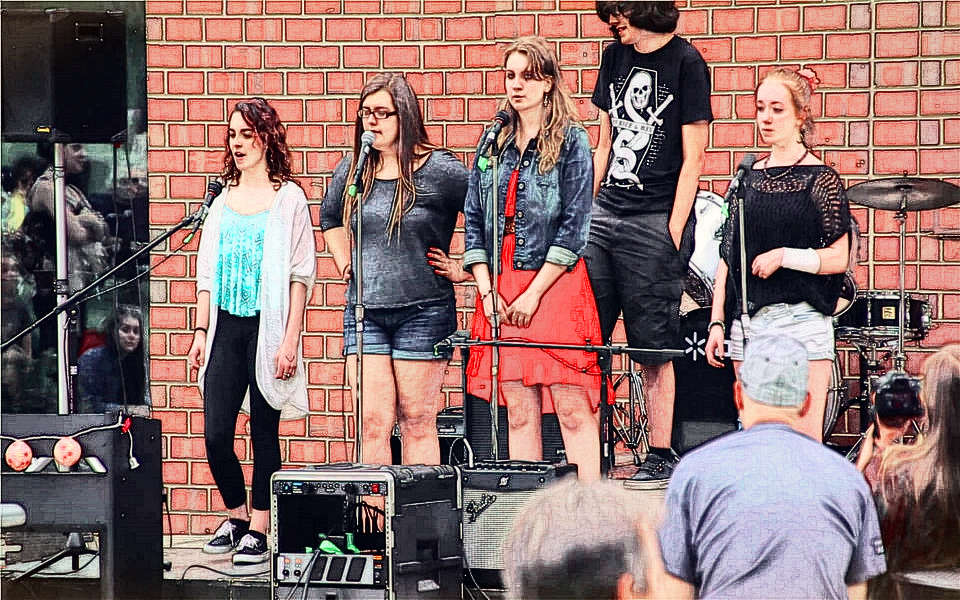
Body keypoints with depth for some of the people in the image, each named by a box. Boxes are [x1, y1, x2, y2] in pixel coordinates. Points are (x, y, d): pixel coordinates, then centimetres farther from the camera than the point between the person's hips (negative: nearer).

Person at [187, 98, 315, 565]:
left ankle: (258, 531, 7)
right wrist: (201, 331, 9)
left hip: (267, 327, -4)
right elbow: (206, 272, 17)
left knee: (264, 433, 0)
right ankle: (236, 517, 19)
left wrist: (290, 339, -11)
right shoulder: (223, 201, 14)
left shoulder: (288, 199, 0)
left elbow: (300, 275, -4)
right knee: (215, 434, -1)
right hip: (225, 327, 4)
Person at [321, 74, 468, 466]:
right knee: (371, 422, -1)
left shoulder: (438, 170, -6)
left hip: (423, 311, -4)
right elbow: (330, 219, 29)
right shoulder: (351, 171, 9)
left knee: (417, 421, 0)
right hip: (364, 310, 4)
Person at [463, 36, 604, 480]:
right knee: (519, 411, 3)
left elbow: (574, 226, -6)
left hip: (555, 285, -4)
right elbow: (473, 222, 13)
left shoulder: (570, 141, 0)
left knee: (573, 409, -8)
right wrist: (486, 290, 0)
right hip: (500, 290, 4)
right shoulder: (494, 143, 15)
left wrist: (533, 293, -10)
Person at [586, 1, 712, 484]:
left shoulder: (685, 62, -5)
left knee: (653, 348, -2)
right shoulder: (615, 57, 13)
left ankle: (661, 456, 6)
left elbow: (693, 157, -7)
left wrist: (673, 232, -11)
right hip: (603, 214, 6)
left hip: (655, 222, -6)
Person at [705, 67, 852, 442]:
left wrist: (784, 256, -16)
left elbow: (839, 258, -5)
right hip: (748, 322, 5)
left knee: (805, 440, -7)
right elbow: (728, 256, 13)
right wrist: (717, 323, 8)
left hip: (802, 320, -5)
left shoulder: (820, 180, -2)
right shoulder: (749, 178, 12)